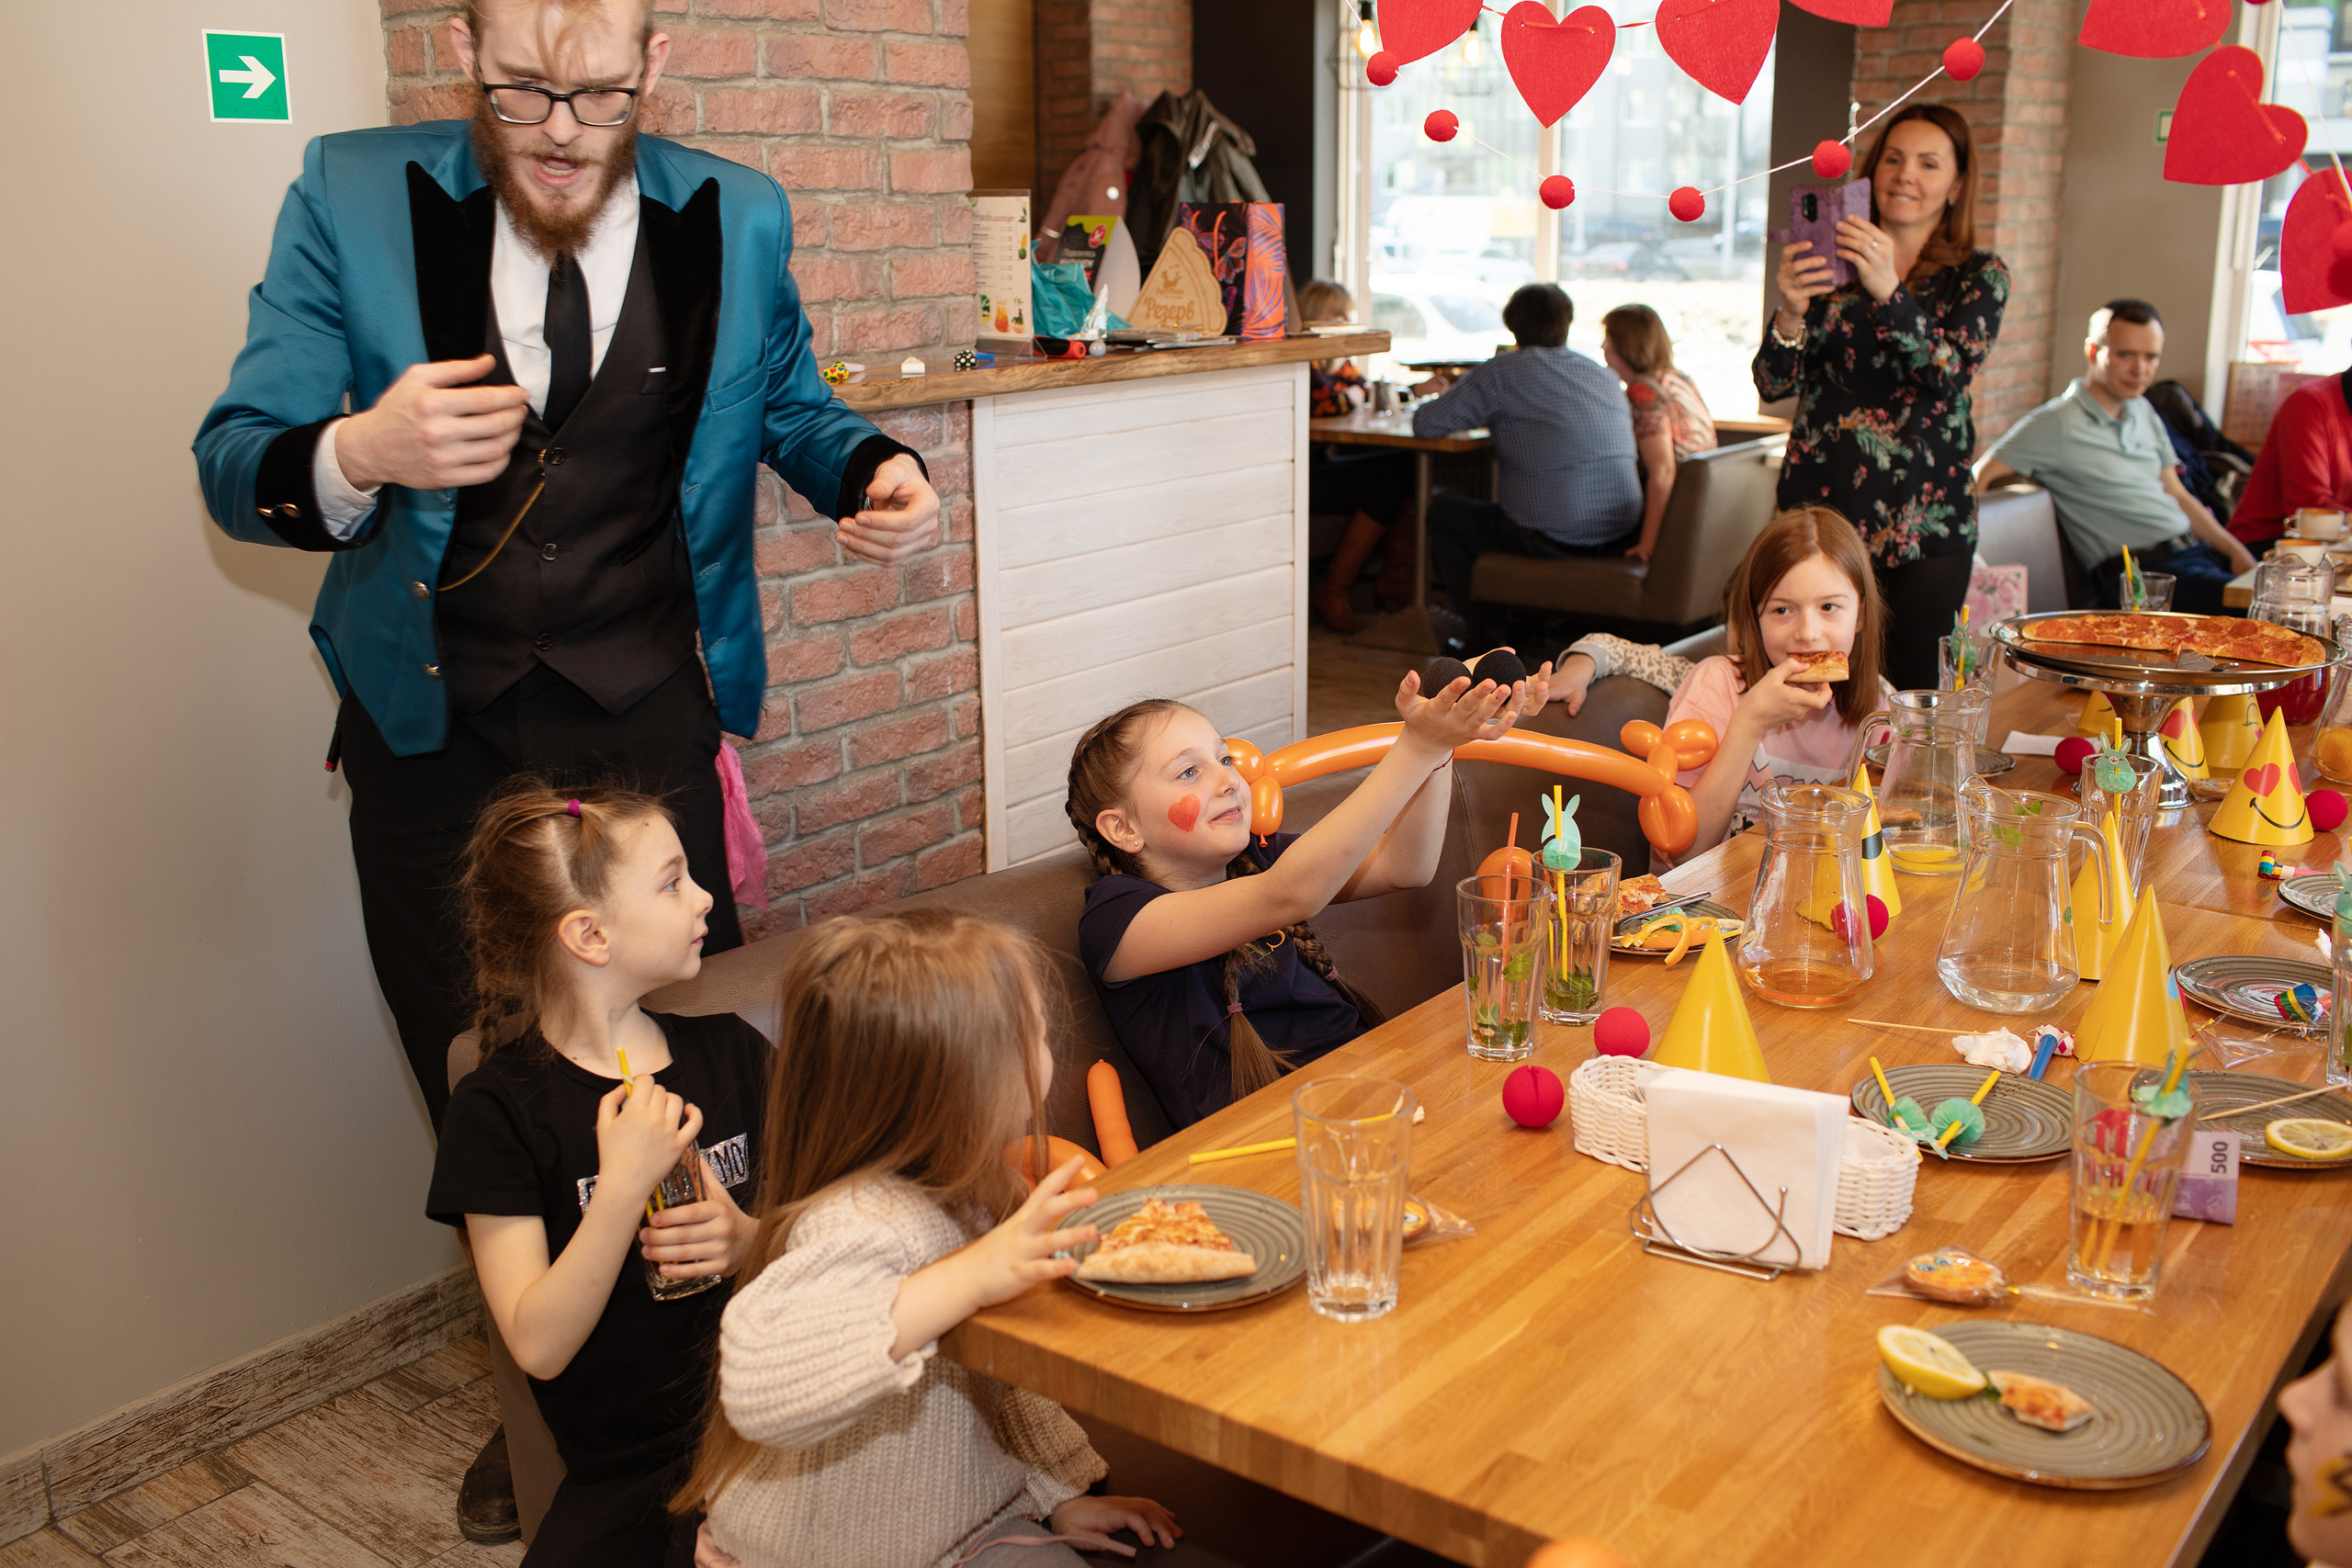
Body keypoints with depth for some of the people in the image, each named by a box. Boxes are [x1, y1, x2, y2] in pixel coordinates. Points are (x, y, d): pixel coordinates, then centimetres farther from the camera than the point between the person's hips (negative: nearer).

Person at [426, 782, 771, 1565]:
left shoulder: (728, 1050, 7)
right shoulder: (498, 1109, -6)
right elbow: (538, 1345, -12)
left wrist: (752, 1241, -10)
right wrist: (623, 1187, -24)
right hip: (629, 1472, -3)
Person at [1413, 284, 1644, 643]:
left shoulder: (1501, 373, -5)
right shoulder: (1605, 376, 12)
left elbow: (1425, 424, -2)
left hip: (1554, 540, -6)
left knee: (1443, 512, 17)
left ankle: (1486, 634, 19)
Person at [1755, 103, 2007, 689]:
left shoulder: (1979, 277, 6)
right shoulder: (1829, 264, 8)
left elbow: (1951, 371, -13)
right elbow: (1773, 384, -1)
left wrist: (1888, 291, -28)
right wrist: (1791, 312, -21)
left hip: (1924, 523, -1)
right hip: (1818, 507, 1)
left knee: (1915, 689, -1)